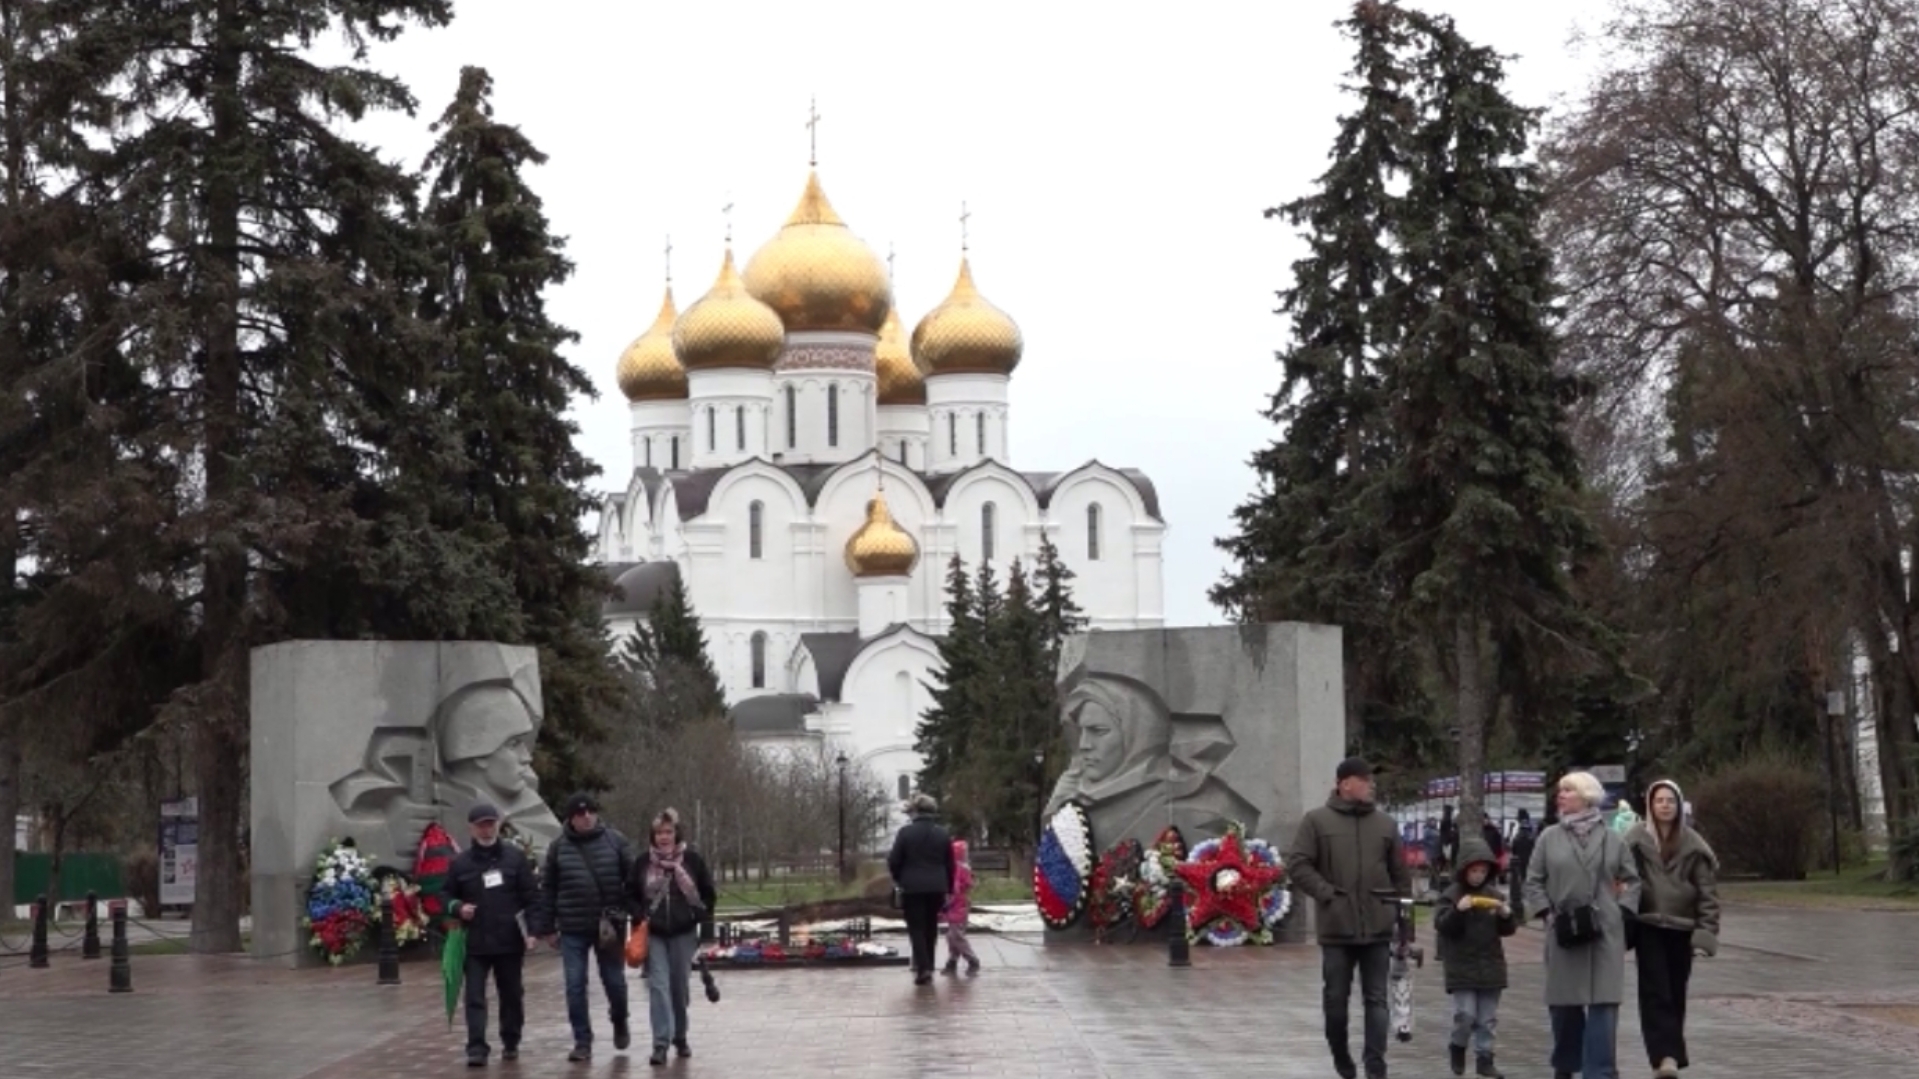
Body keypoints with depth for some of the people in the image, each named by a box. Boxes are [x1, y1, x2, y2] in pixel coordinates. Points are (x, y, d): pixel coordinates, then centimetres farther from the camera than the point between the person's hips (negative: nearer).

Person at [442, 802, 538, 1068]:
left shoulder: (515, 857, 1)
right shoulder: (460, 863, 3)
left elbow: (532, 895, 2)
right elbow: (448, 896, 12)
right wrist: (457, 908, -10)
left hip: (510, 941, 0)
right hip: (475, 943, 0)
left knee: (512, 995, 12)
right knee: (475, 997, -6)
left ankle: (511, 1043, 27)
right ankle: (476, 1048, -8)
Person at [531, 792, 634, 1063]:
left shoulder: (615, 841, 0)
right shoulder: (559, 847, 2)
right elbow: (547, 889, 7)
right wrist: (547, 927, 5)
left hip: (610, 925, -1)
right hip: (573, 929, 1)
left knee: (614, 981, 8)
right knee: (575, 986, 0)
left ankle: (620, 1023, 36)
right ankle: (582, 1041, 8)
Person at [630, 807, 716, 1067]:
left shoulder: (693, 860, -2)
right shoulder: (643, 863, 0)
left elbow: (709, 894, 5)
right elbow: (631, 894, 11)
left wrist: (703, 920, -1)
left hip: (683, 933, 0)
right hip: (654, 934, 0)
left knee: (680, 987, 10)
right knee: (658, 986, -10)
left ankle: (680, 1037, 27)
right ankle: (661, 1043, -14)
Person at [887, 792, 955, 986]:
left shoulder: (905, 833, -7)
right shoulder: (942, 834, 4)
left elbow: (894, 861, -4)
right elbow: (950, 865, 6)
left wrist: (899, 879, 14)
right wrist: (949, 889, 13)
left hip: (912, 888, -3)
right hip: (937, 888, 3)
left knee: (916, 928, 0)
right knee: (931, 928, 13)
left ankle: (922, 967, -14)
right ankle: (927, 967, 16)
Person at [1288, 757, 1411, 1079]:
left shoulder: (1385, 824, 9)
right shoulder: (1318, 821, 0)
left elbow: (1400, 875, 12)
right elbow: (1297, 866, -3)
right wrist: (1327, 893, -13)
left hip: (1378, 929, 2)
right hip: (1336, 928, -2)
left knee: (1377, 999, -1)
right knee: (1337, 998, 7)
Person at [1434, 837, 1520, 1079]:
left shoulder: (1495, 896, 7)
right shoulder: (1452, 895, -4)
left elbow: (1508, 930, 8)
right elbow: (1441, 926, -12)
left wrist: (1507, 915, -13)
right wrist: (1458, 910, -27)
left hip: (1490, 966, 4)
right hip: (1461, 966, -4)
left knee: (1488, 1018, 6)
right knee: (1465, 1014, -8)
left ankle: (1484, 1057, 15)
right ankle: (1458, 1047, 17)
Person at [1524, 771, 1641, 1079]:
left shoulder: (1612, 839, 5)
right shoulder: (1549, 837, 5)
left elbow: (1631, 880, 11)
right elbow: (1533, 881, 6)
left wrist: (1621, 911, -1)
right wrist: (1547, 913, -5)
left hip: (1605, 932, -1)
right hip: (1563, 932, 1)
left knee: (1603, 1004, -6)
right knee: (1564, 1002, 7)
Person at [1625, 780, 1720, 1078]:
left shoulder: (1692, 844, 2)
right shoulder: (1636, 840, -1)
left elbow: (1707, 891, 2)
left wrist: (1706, 932, -6)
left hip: (1681, 928, 2)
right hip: (1648, 926, -2)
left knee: (1676, 995, 7)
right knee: (1655, 993, -11)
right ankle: (1665, 1055, -18)